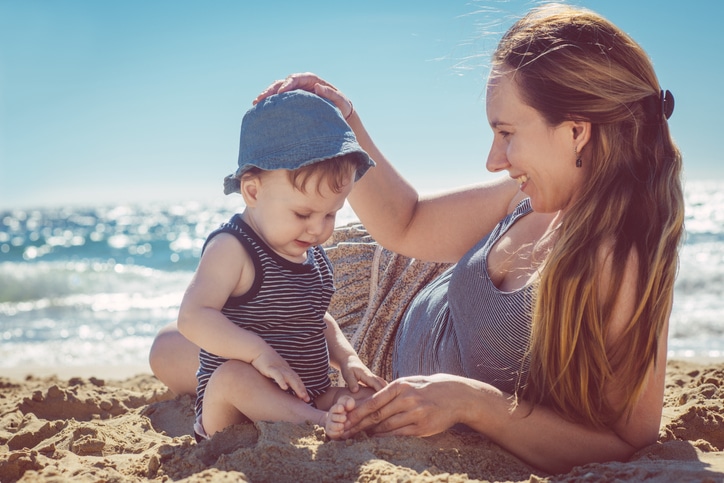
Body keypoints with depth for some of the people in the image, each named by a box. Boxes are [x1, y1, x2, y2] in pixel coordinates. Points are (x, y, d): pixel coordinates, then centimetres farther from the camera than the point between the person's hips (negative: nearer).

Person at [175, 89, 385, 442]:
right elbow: (193, 317, -25)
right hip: (237, 411, -7)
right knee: (234, 376, -37)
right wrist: (260, 352, -33)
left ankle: (335, 416, -40)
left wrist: (346, 357, 6)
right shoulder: (232, 249, -13)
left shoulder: (313, 255, 12)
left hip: (311, 396, 7)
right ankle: (322, 423, -44)